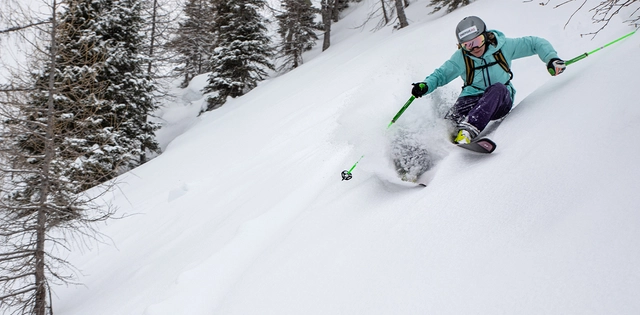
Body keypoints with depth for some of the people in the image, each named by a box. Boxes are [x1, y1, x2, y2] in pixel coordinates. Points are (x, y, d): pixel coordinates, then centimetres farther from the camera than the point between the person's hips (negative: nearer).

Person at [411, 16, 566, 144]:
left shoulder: (503, 46, -5)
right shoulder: (460, 58, -3)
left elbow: (536, 43, 2)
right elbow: (441, 74, 5)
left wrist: (551, 59, -15)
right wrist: (425, 85, -15)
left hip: (500, 101, -2)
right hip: (473, 98, 2)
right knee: (454, 117, -30)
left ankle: (468, 129, -53)